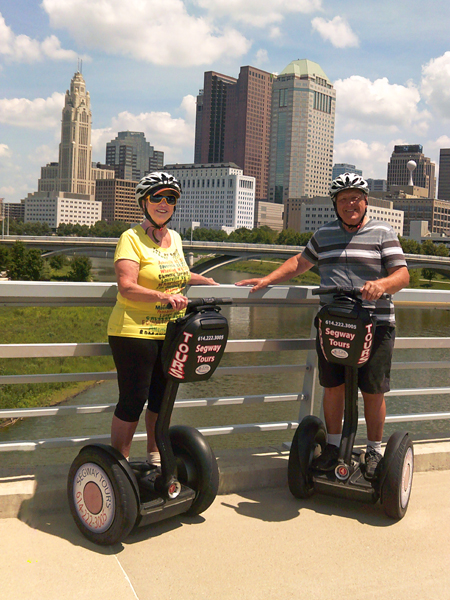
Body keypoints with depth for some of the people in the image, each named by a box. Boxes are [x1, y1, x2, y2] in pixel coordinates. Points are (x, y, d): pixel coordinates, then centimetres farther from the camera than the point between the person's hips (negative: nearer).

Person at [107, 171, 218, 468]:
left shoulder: (175, 238, 12)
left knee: (162, 398, 16)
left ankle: (155, 456, 33)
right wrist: (164, 297, -33)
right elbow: (127, 287, -22)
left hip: (171, 332, 7)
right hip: (135, 332, -7)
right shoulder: (132, 238, -10)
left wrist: (206, 282, 26)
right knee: (133, 400, -2)